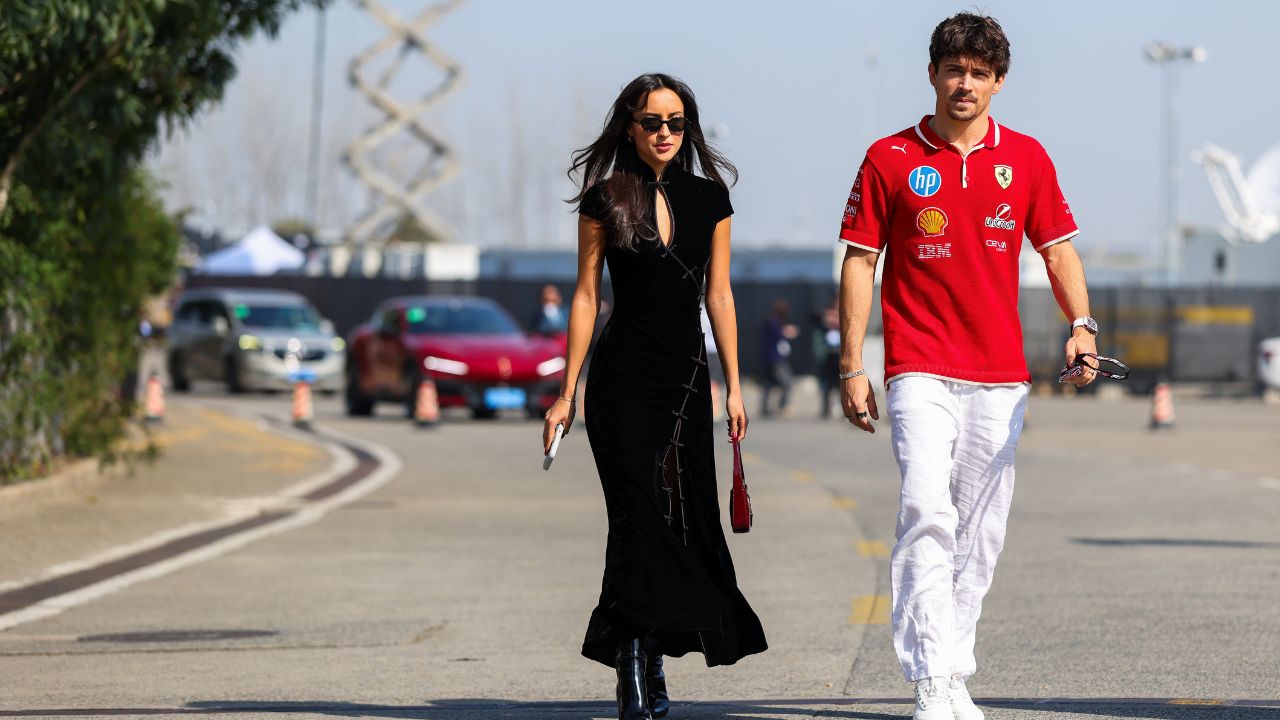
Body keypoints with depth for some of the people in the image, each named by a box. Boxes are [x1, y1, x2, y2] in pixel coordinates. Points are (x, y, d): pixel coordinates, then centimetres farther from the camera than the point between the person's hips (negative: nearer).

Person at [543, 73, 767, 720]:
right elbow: (586, 296, 1)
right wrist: (567, 391, -1)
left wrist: (733, 387, 4)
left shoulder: (709, 198, 7)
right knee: (639, 515, -11)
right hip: (622, 378, -3)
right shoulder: (605, 199, 0)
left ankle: (645, 660, 12)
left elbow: (718, 294, 8)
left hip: (687, 376, 3)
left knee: (687, 515, 2)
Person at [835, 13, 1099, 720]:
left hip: (1000, 378, 3)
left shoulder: (1026, 158, 9)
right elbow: (860, 261, 4)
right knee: (927, 515, -18)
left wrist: (1080, 325, -7)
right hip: (921, 371, -3)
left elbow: (1058, 249, 11)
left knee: (979, 532, 6)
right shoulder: (890, 158, 2)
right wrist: (851, 368, -2)